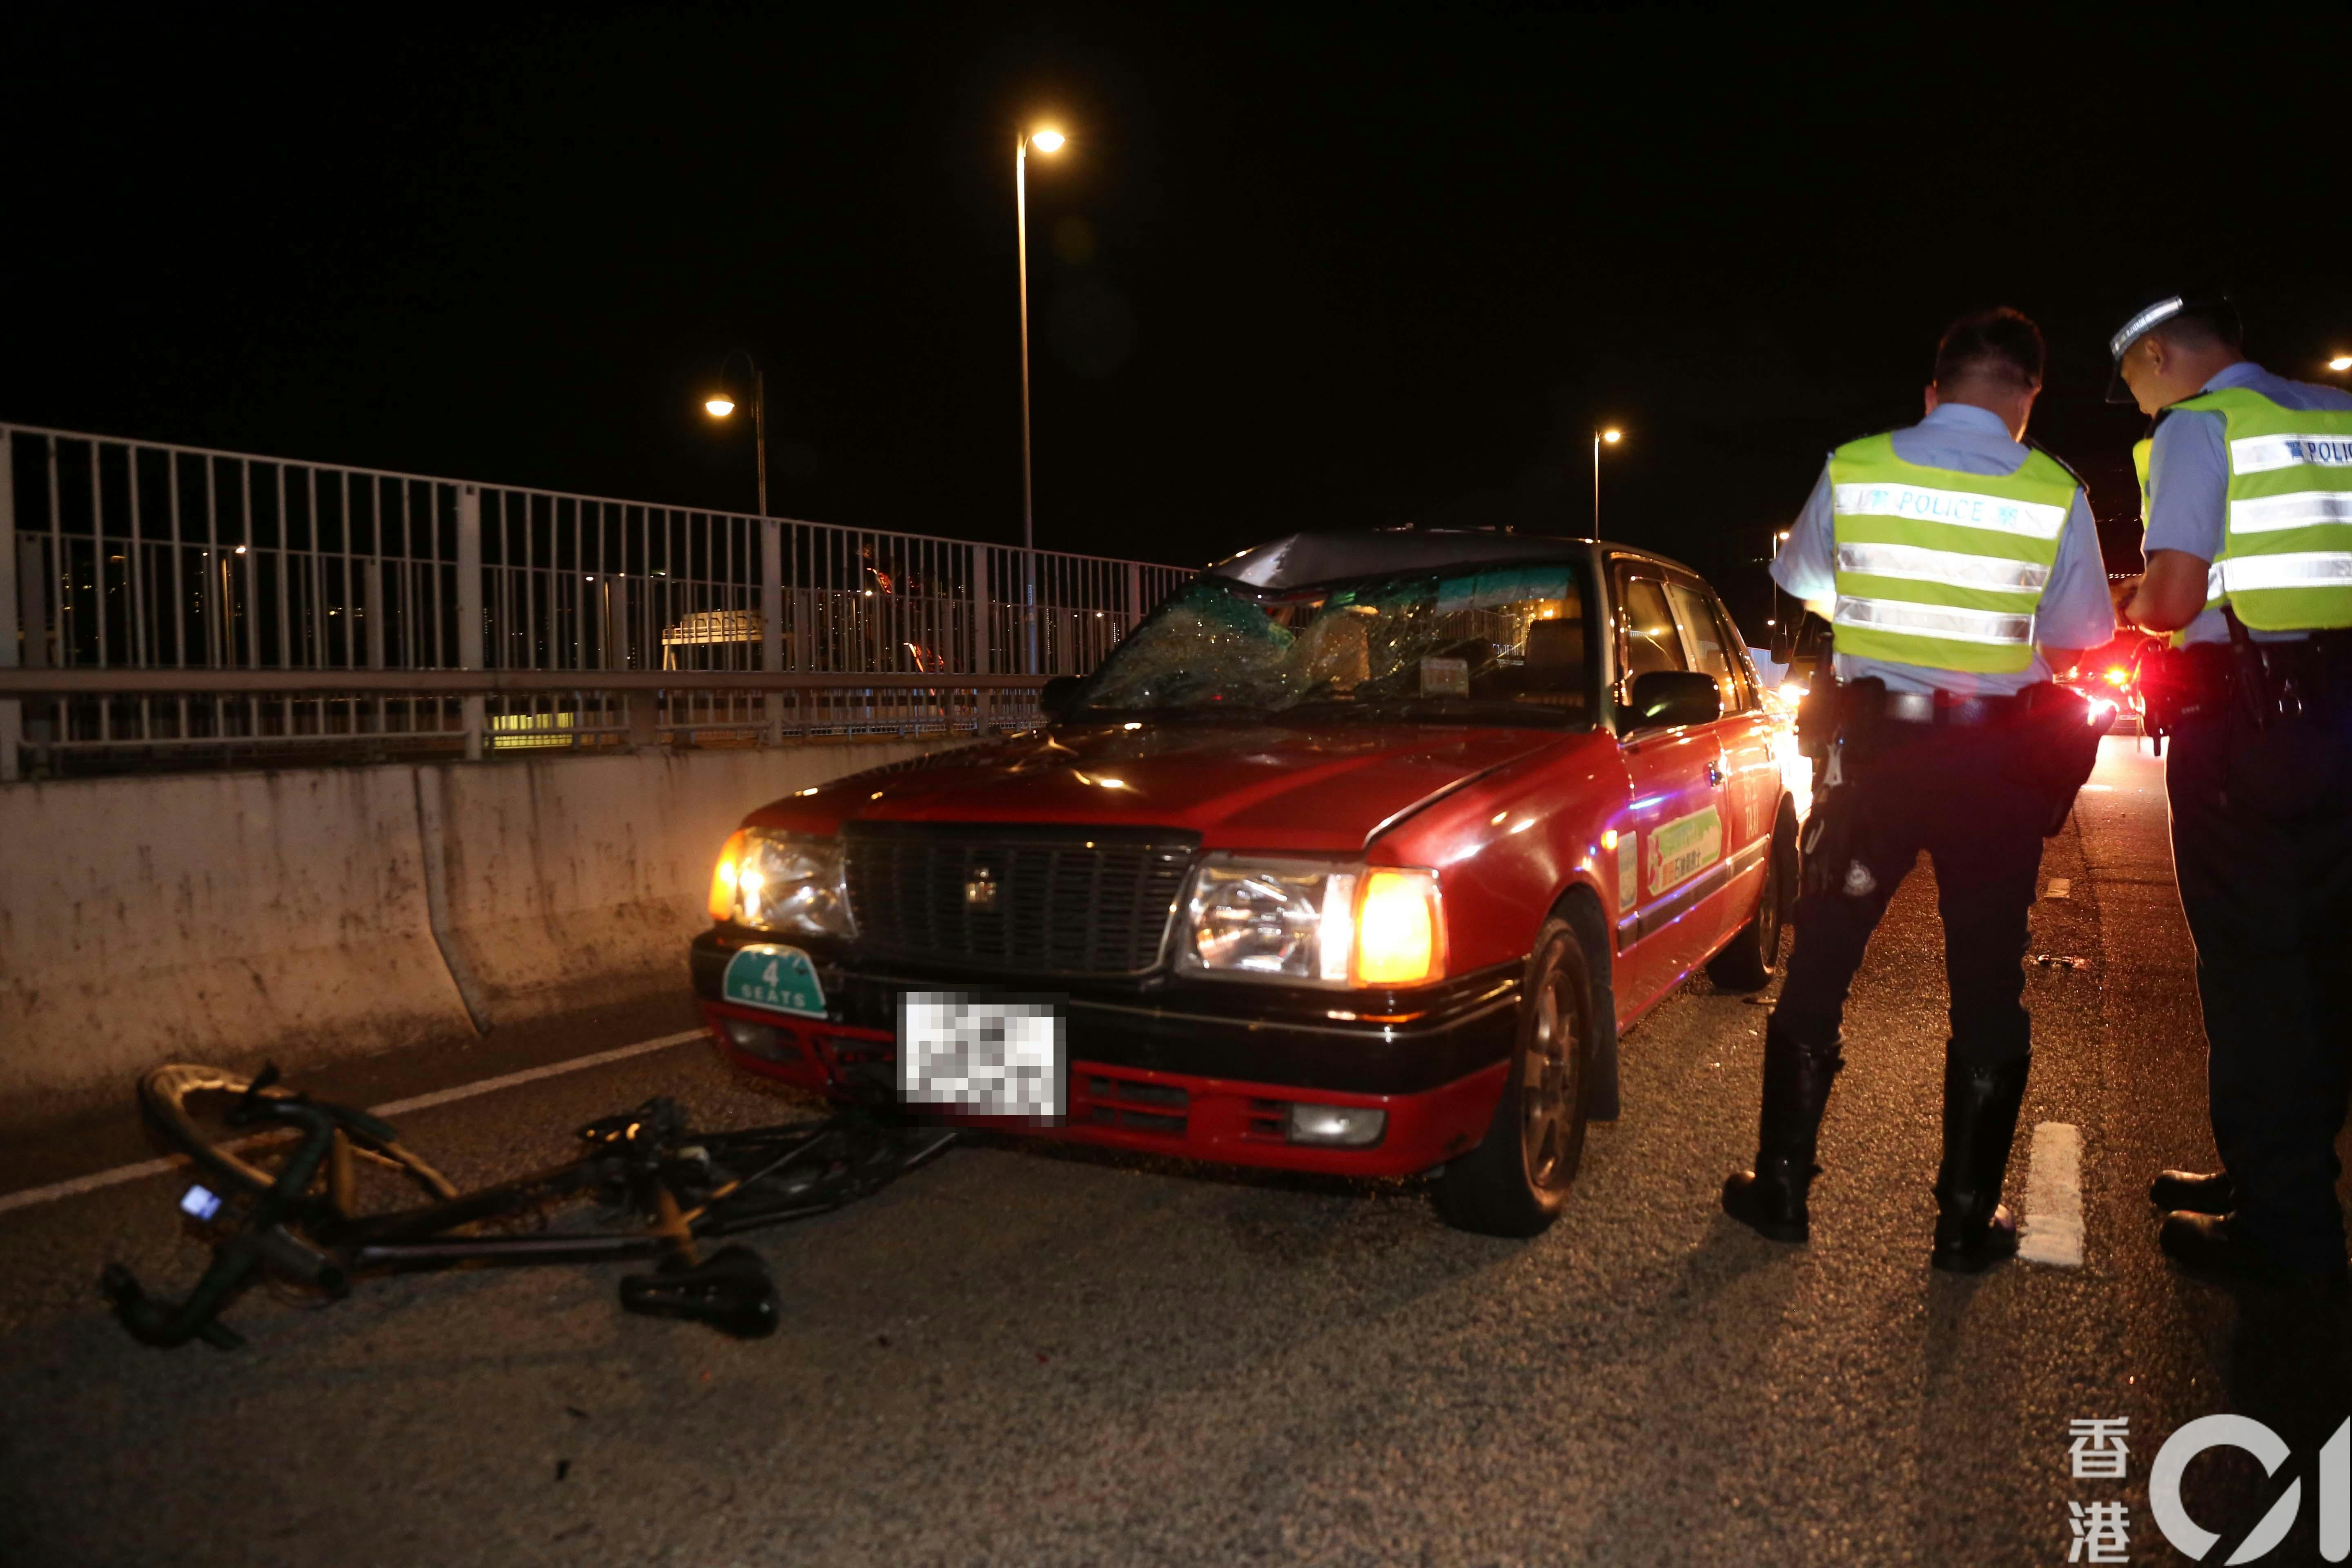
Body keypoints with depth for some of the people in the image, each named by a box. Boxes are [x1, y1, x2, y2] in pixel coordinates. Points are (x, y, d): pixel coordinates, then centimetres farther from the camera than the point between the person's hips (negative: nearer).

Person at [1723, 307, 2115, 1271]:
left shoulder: (1851, 470, -5)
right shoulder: (2056, 495, -8)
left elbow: (1802, 584, 10)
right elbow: (2081, 636, 1)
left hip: (1871, 747, 1)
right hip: (1999, 765, 0)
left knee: (1818, 966, 11)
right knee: (1987, 985, 11)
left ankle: (1781, 1189, 17)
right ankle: (1967, 1220, 18)